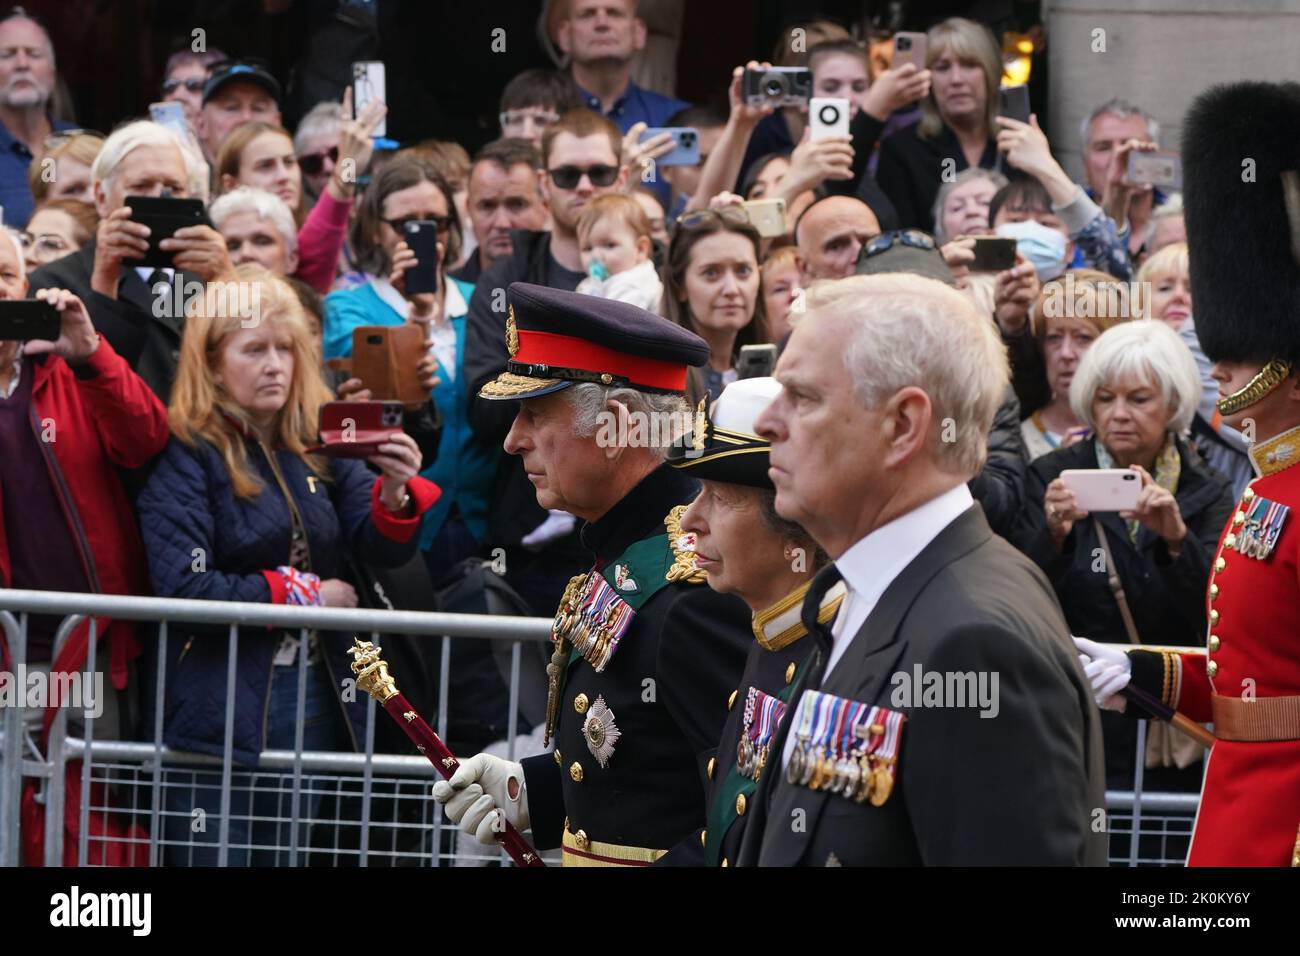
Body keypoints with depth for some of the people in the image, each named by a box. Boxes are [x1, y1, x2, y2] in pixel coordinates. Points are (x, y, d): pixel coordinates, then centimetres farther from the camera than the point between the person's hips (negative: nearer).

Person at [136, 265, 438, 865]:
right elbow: (182, 589, -18)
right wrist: (302, 595, -11)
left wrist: (395, 495, -23)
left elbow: (380, 549, -1)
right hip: (221, 710, -5)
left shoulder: (318, 447, 7)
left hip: (316, 706, 5)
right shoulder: (185, 457, -9)